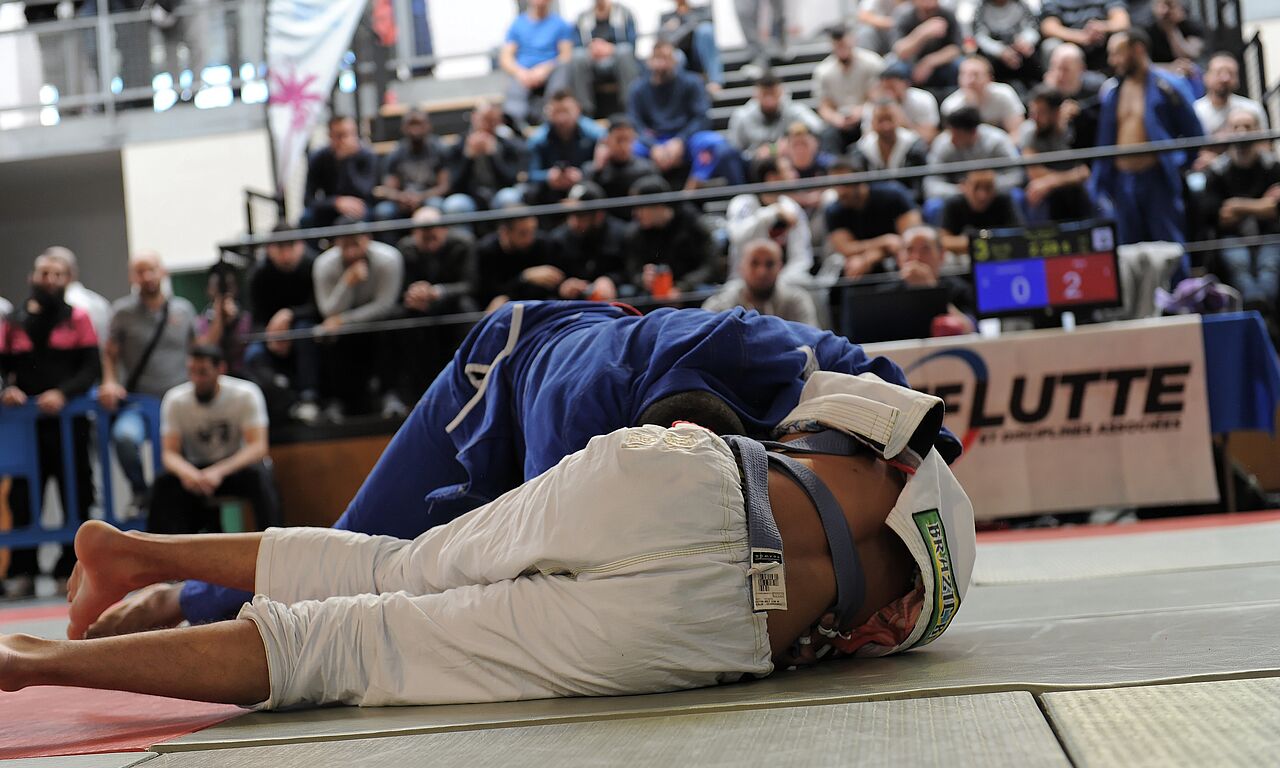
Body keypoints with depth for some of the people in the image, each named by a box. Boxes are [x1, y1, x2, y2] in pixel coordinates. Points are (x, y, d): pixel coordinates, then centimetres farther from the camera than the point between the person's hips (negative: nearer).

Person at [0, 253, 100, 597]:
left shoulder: (78, 318, 6)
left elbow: (91, 368, -2)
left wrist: (62, 393, -17)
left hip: (68, 422, -1)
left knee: (76, 497, 1)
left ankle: (69, 571, 9)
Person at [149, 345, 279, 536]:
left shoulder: (245, 394, -16)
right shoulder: (175, 400, -9)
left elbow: (258, 447, -23)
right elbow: (169, 453, -12)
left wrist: (219, 472, -39)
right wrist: (186, 472, -38)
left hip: (236, 465, -2)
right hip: (195, 469, 2)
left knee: (257, 474, -35)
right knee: (165, 482, -28)